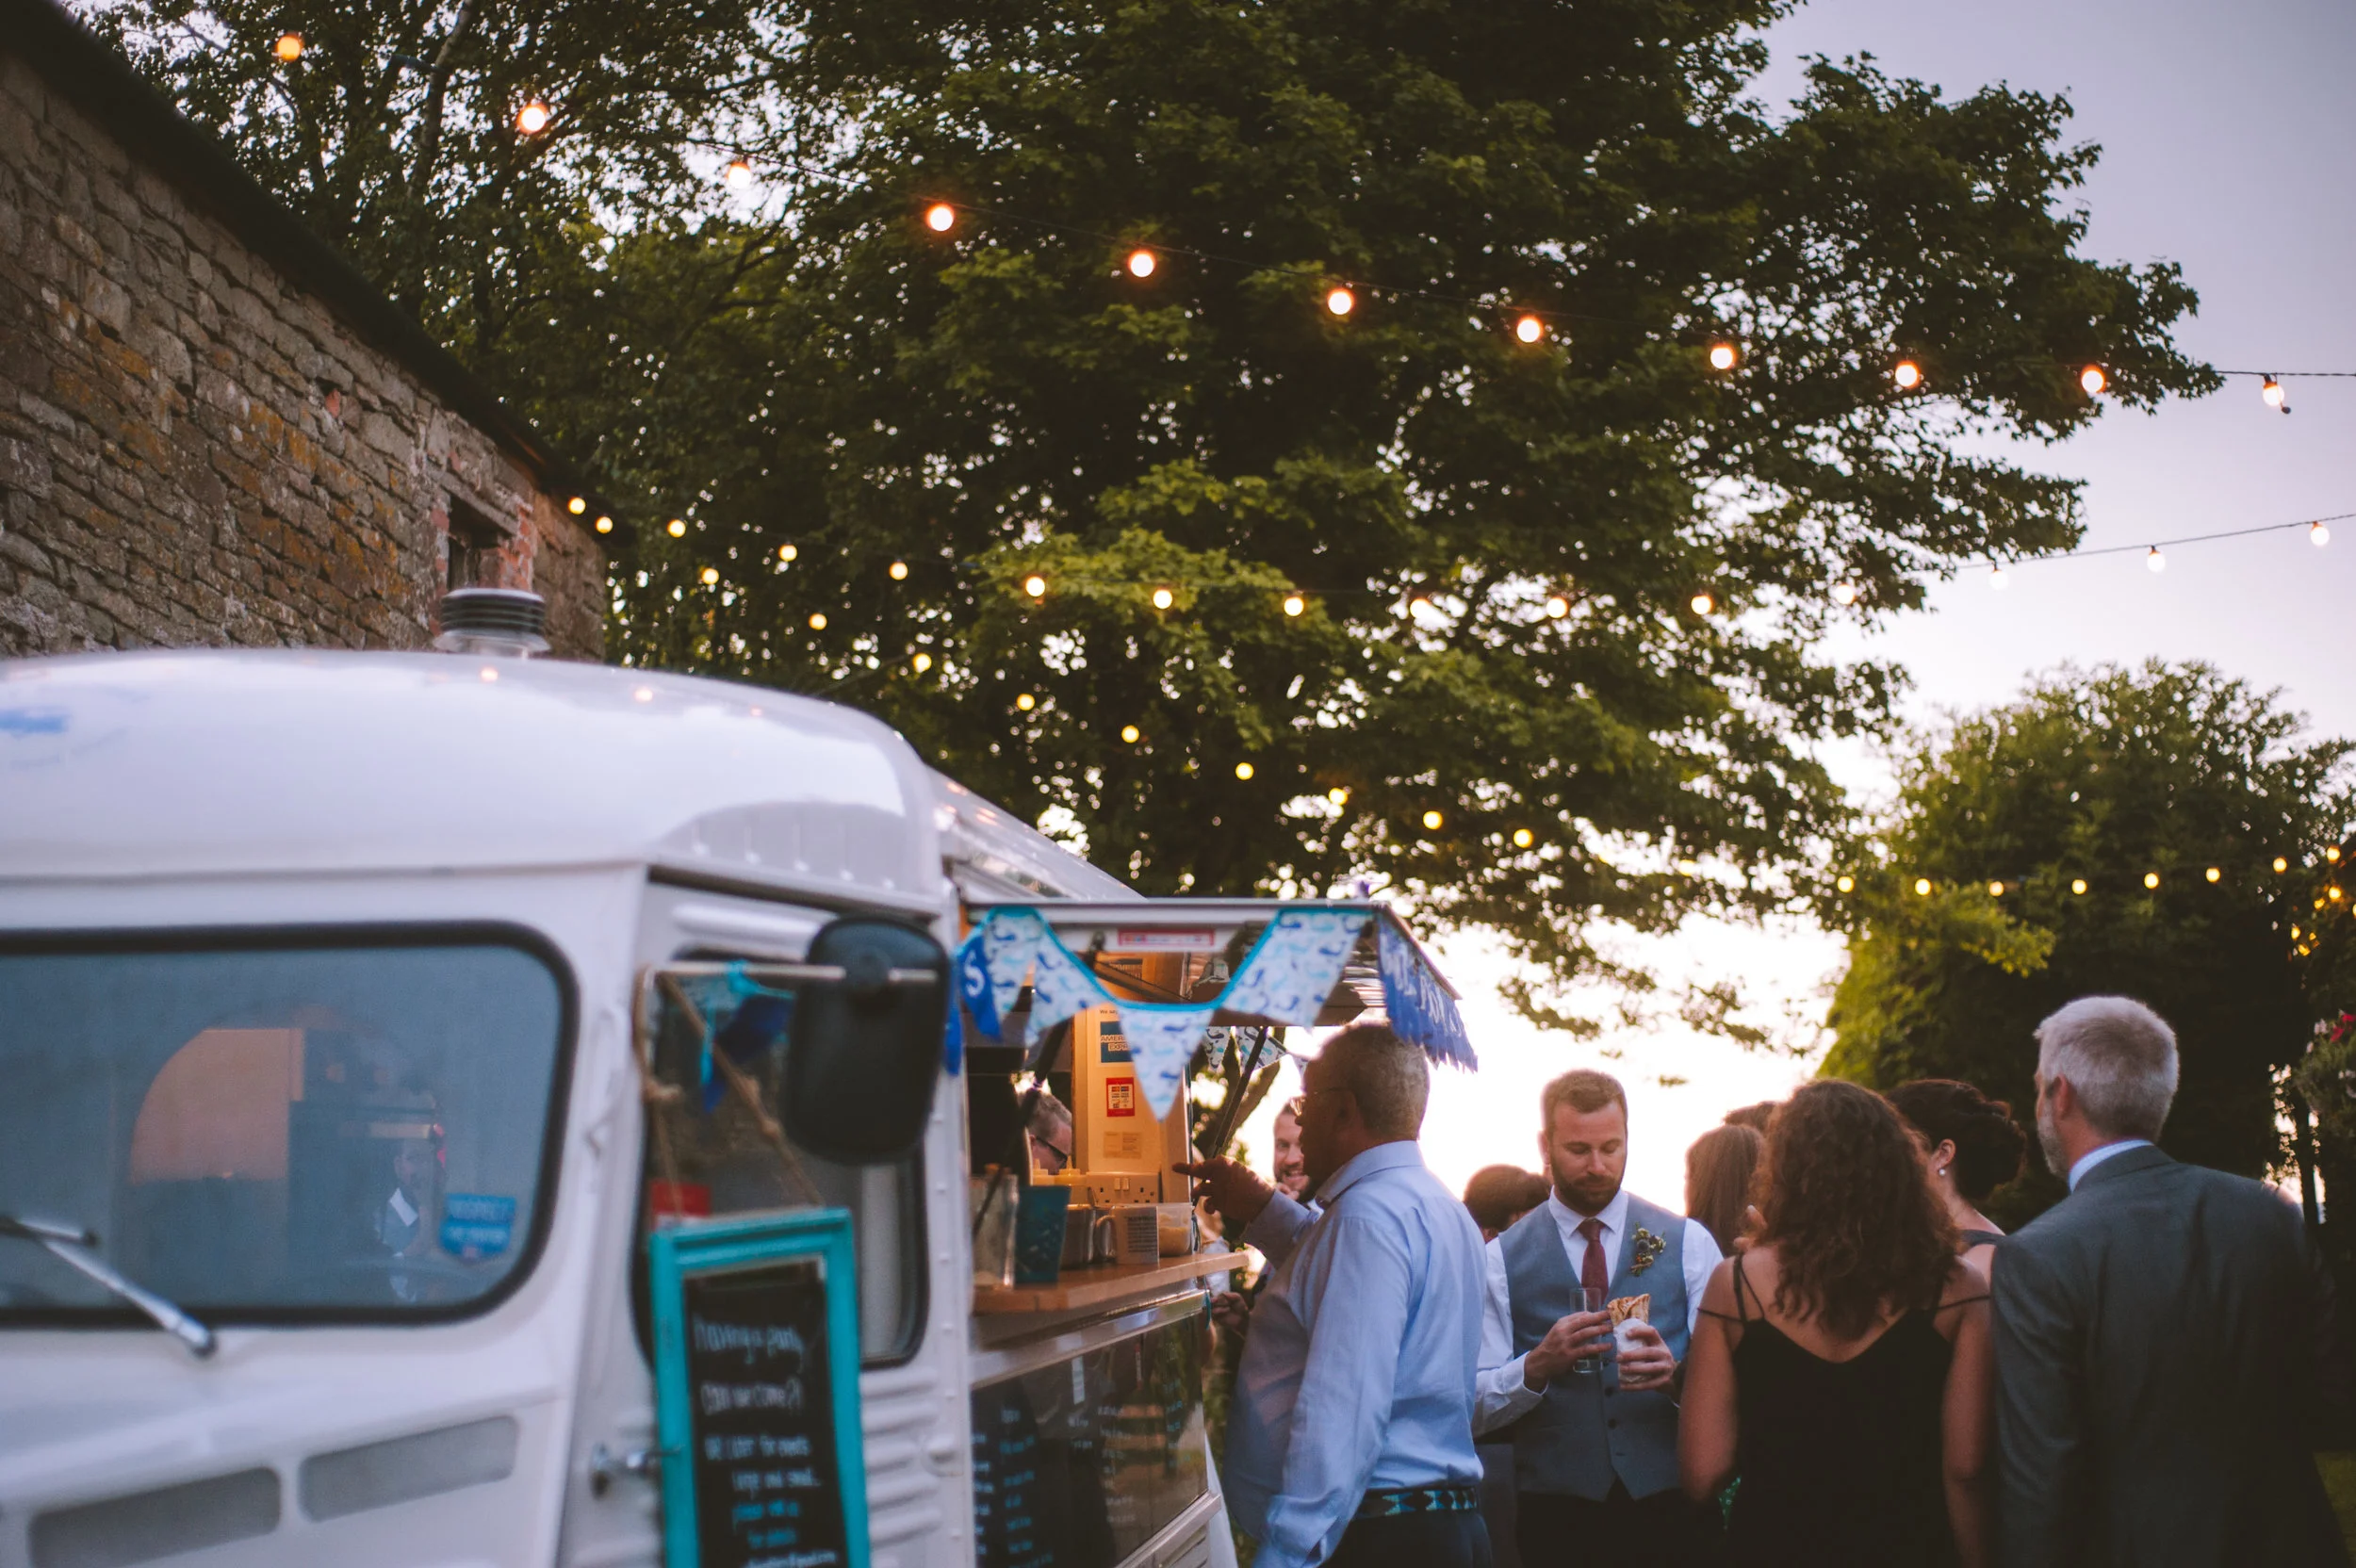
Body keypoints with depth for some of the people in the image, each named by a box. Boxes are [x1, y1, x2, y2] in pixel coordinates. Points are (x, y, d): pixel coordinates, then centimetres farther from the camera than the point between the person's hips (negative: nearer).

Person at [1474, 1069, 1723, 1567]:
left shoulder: (1688, 1243, 6)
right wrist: (1538, 1365, -20)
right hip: (1556, 1508, -1)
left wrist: (1675, 1373, -21)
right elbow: (1478, 1407, -2)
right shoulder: (1502, 1259, 3)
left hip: (1671, 1502, 1)